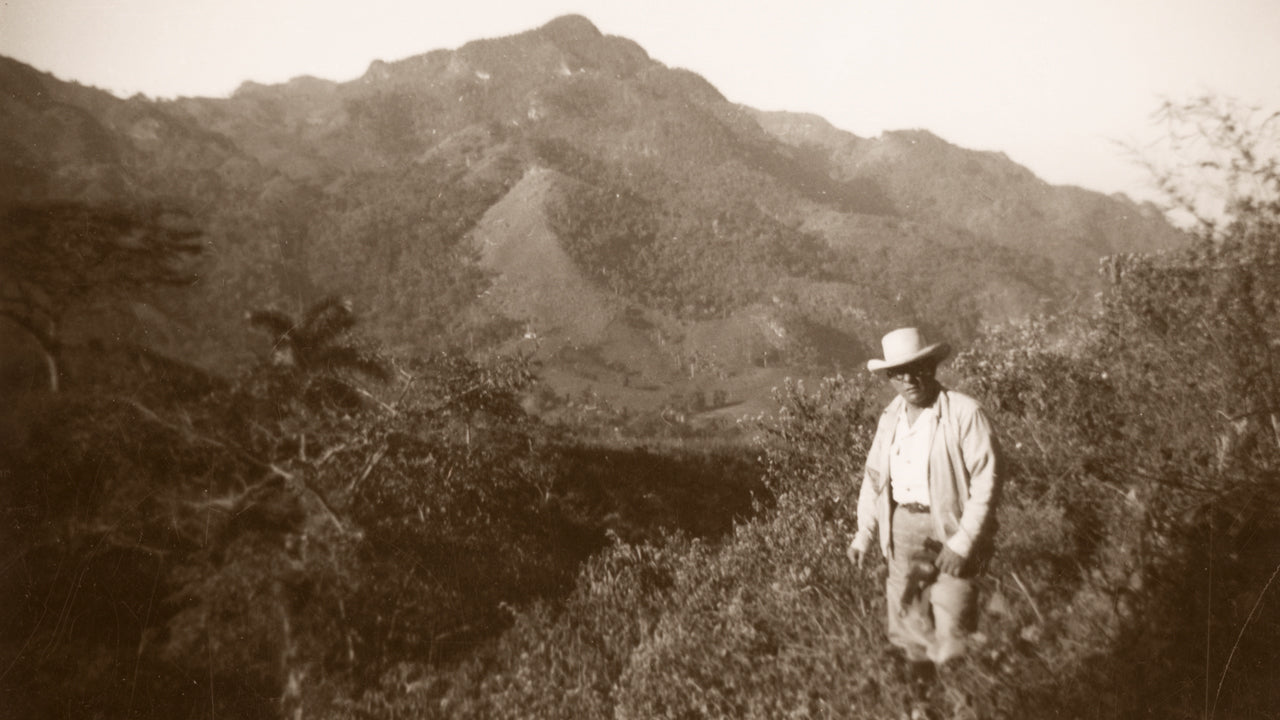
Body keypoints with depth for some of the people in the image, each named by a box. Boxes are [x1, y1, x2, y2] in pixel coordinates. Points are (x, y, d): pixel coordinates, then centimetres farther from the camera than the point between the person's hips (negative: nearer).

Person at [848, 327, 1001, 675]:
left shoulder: (965, 412, -13)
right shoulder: (890, 418, 8)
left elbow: (986, 480, -15)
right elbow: (874, 475, 15)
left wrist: (963, 542, -19)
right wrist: (864, 532, 8)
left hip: (950, 528, -5)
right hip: (903, 526, 6)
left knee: (952, 630, -3)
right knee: (907, 615, 12)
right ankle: (919, 682, 32)